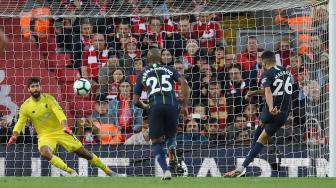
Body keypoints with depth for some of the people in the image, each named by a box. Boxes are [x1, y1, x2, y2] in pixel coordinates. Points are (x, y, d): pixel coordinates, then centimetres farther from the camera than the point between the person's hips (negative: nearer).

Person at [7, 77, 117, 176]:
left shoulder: (48, 98, -10)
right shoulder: (25, 107, -7)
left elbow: (58, 112, -22)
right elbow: (20, 122, -3)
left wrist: (65, 126, -40)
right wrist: (14, 135, -24)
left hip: (60, 131, 0)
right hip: (45, 135, 0)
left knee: (84, 153, 2)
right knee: (45, 153, -34)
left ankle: (107, 170, 19)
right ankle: (71, 172, -26)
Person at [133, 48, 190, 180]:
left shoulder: (143, 74, 22)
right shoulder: (169, 70, 22)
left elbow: (136, 101, 21)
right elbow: (184, 83, 5)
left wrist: (145, 107, 41)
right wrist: (185, 105, 10)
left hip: (155, 106, -1)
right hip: (172, 105, 1)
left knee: (156, 141, 10)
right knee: (171, 136, 23)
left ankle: (165, 170, -10)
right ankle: (172, 149, -12)